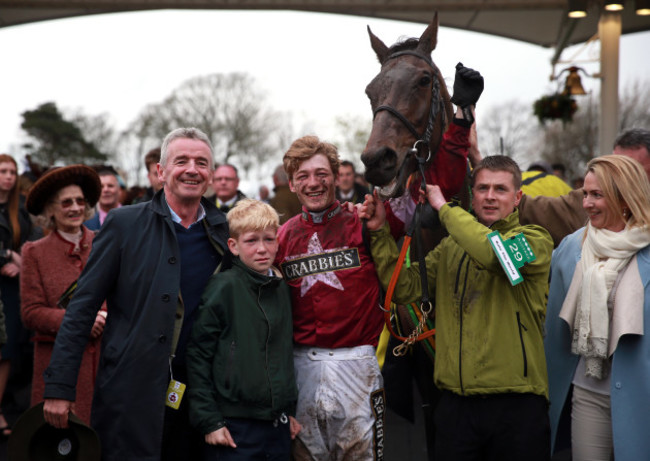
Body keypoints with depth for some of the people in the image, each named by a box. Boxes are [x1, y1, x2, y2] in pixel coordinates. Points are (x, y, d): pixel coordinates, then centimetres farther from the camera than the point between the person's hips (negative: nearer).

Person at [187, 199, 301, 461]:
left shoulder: (281, 289, 9)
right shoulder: (224, 288, -9)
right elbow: (198, 356, -10)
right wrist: (209, 420, -12)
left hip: (278, 427, 6)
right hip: (234, 426, -5)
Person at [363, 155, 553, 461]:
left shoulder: (535, 241, -2)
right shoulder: (450, 247, 14)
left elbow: (494, 251, -23)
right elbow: (406, 287, 6)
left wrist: (443, 207, -12)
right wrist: (379, 233, -1)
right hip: (457, 400, 4)